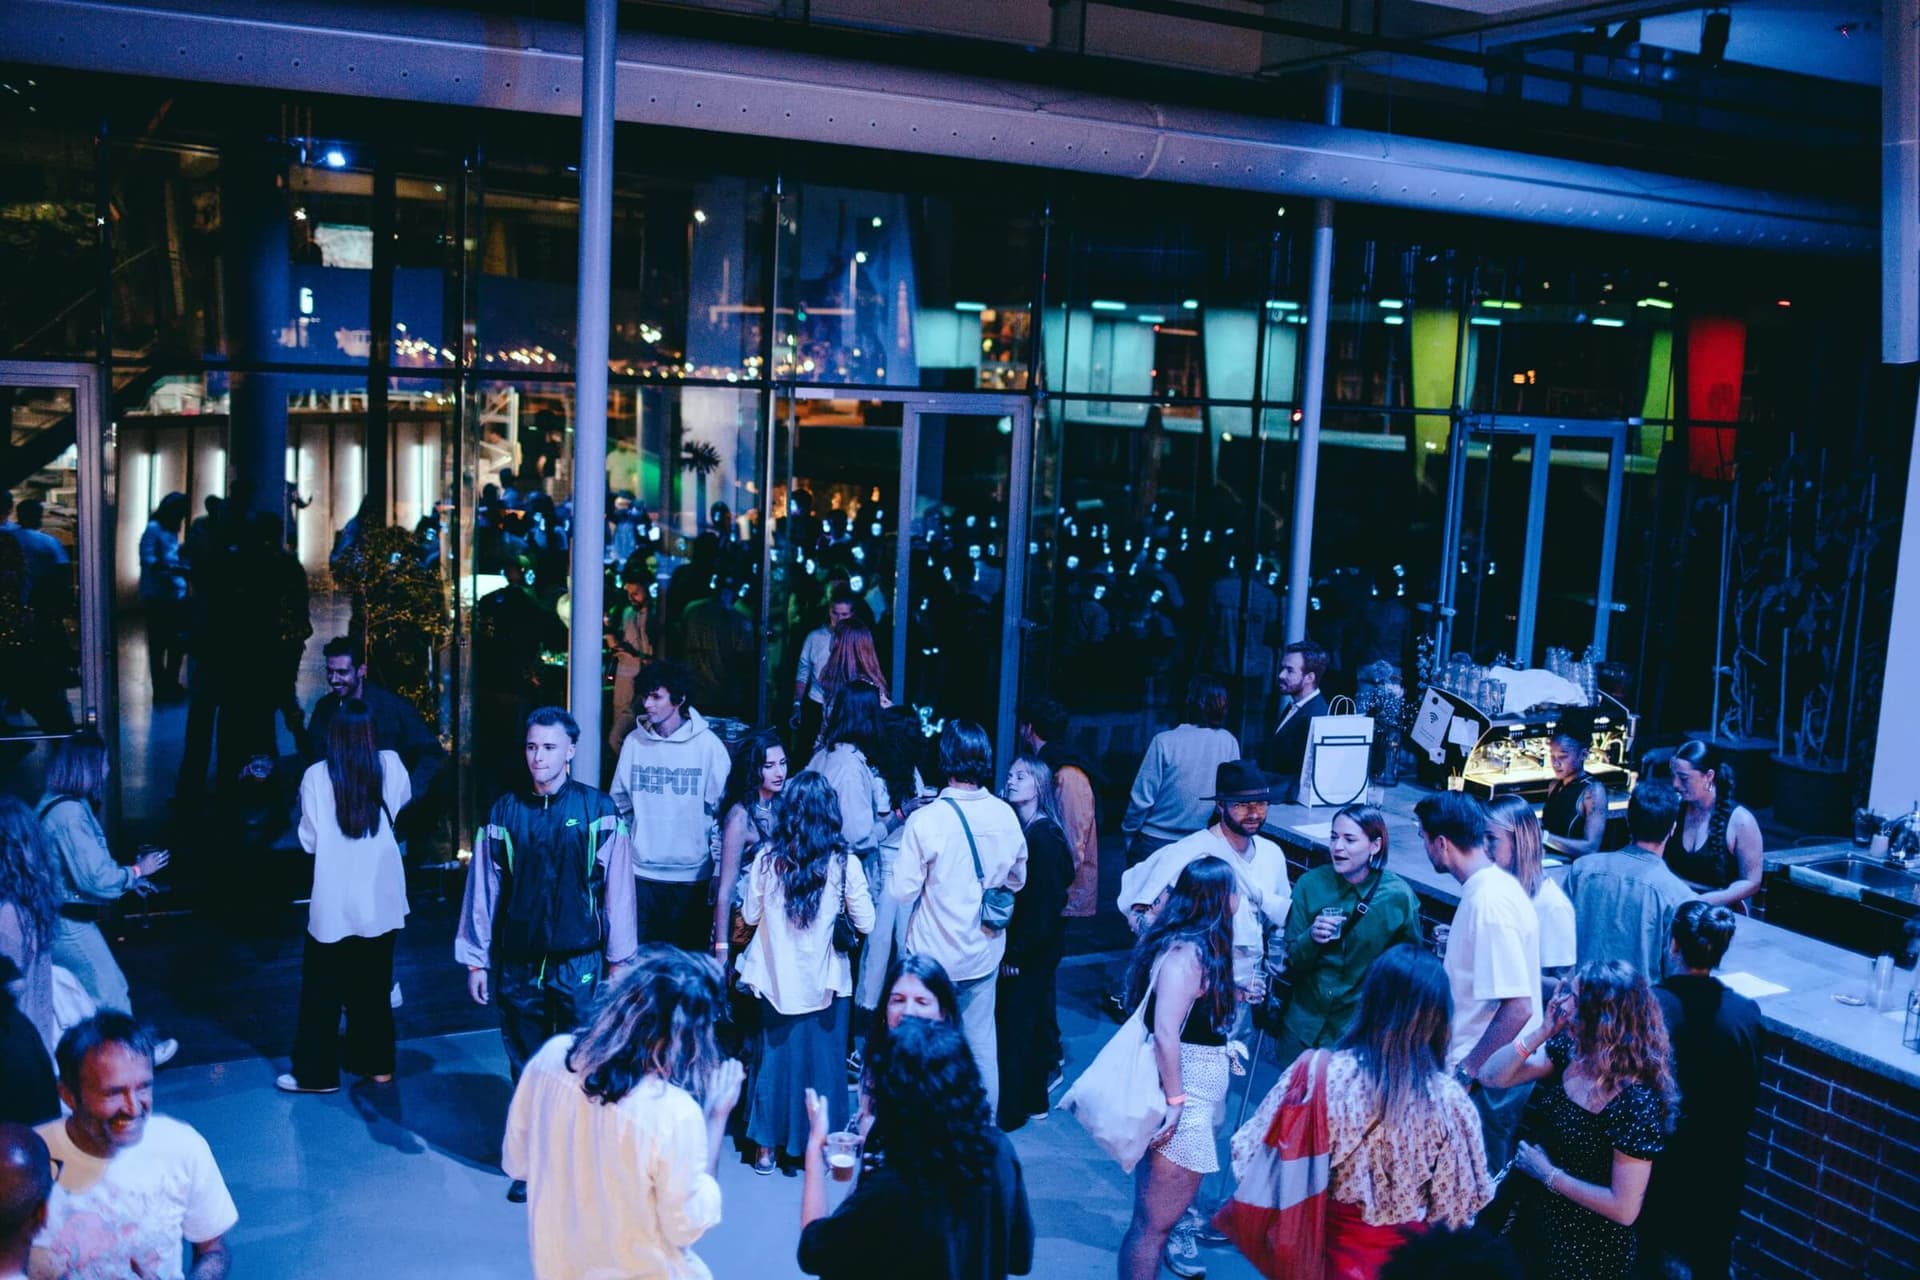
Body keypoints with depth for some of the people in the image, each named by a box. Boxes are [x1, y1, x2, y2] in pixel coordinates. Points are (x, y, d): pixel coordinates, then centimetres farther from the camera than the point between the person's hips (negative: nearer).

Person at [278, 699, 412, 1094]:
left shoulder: (316, 776, -11)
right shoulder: (390, 766, -4)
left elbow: (308, 840, -6)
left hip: (334, 901, -3)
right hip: (380, 898, 3)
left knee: (322, 989, 8)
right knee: (373, 985, 16)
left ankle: (317, 1073, 13)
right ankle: (376, 1063, 24)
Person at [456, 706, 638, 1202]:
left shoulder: (598, 810, -5)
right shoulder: (504, 812, 0)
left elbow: (616, 886, -1)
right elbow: (483, 888, 4)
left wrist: (619, 957, 0)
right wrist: (475, 959, 5)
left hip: (579, 965, -2)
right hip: (518, 965, 2)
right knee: (526, 1067, 11)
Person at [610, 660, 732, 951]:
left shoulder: (708, 744, -6)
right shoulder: (634, 742, 1)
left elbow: (721, 808, -2)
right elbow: (620, 804, 10)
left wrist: (719, 869, -3)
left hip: (691, 875, -2)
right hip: (640, 872, 2)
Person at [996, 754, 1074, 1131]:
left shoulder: (1043, 836, -18)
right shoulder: (1016, 827, 7)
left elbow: (1044, 902, -19)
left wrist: (1019, 952, -16)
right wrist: (1012, 947, 4)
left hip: (1031, 951, -8)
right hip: (1032, 948, 8)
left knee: (1015, 1026, 0)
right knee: (1033, 1022, 17)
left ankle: (1010, 1111, 10)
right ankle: (1032, 1102, 29)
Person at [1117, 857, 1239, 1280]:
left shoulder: (1194, 945, 6)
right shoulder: (1186, 954, -23)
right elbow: (1165, 1034, -28)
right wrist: (1174, 1101, -25)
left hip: (1192, 1092, 10)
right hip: (1182, 1098, -10)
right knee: (1154, 1220, 1)